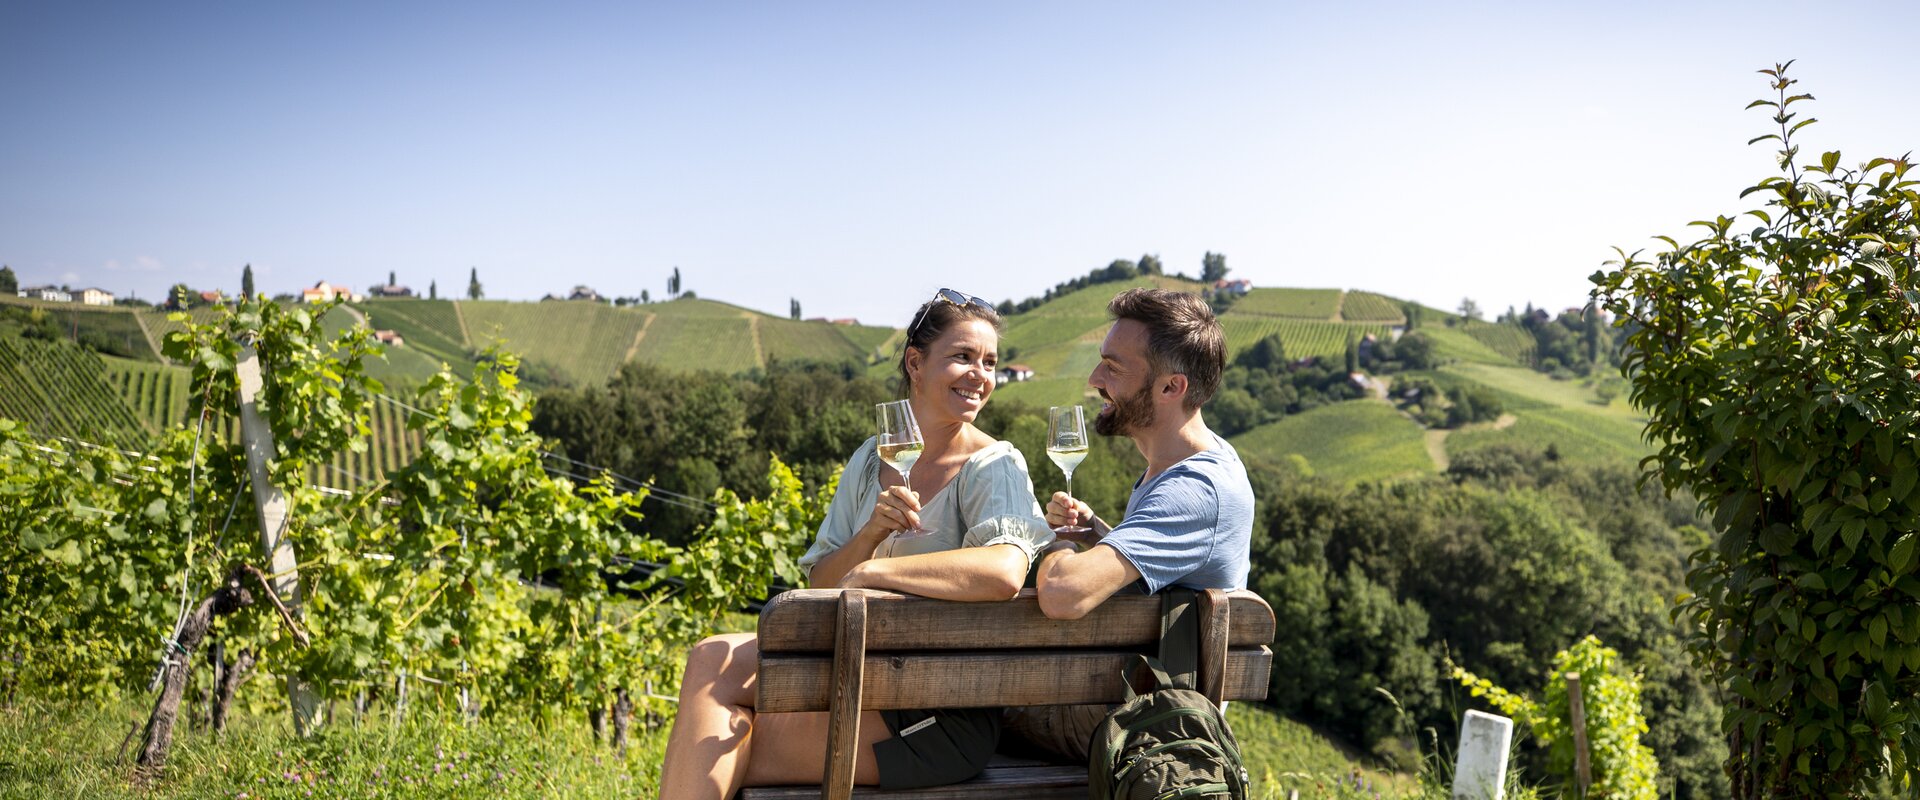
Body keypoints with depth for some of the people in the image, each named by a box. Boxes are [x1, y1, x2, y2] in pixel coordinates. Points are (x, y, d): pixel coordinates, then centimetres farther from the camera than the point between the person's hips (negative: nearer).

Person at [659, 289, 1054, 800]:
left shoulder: (994, 466, -8)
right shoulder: (872, 459, 11)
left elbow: (1006, 572, -30)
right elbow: (820, 583, 8)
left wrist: (869, 571, -22)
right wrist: (872, 533, -12)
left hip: (947, 717, -6)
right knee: (713, 661, -15)